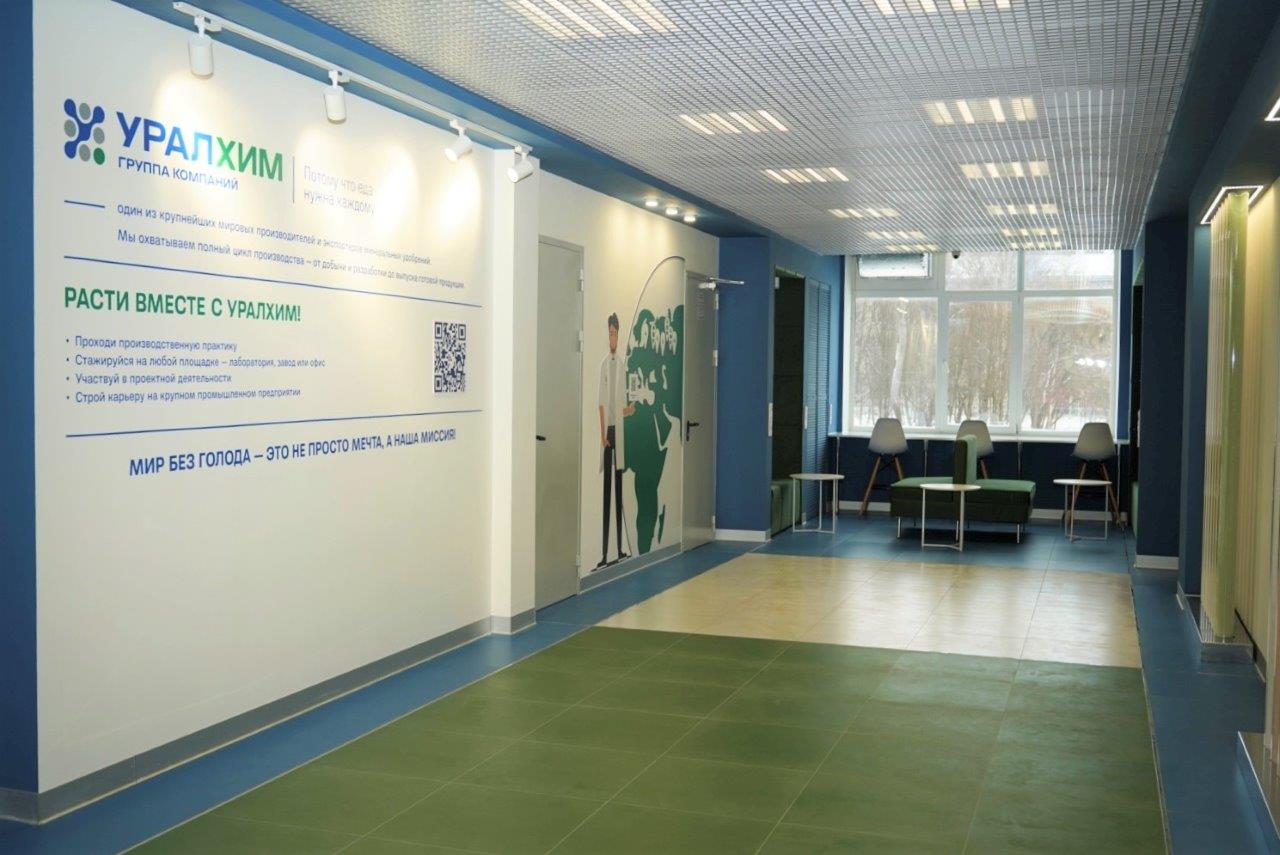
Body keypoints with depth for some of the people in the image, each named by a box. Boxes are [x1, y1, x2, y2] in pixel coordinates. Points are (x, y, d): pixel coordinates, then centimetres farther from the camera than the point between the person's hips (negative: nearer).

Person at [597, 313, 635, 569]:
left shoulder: (622, 363, 10)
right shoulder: (603, 364, -3)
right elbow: (602, 403, -8)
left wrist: (629, 409, -5)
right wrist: (602, 433, -13)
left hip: (619, 429, 5)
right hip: (607, 429, -5)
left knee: (619, 491, 9)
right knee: (607, 489, -4)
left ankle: (620, 548, 15)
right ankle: (604, 552, -1)